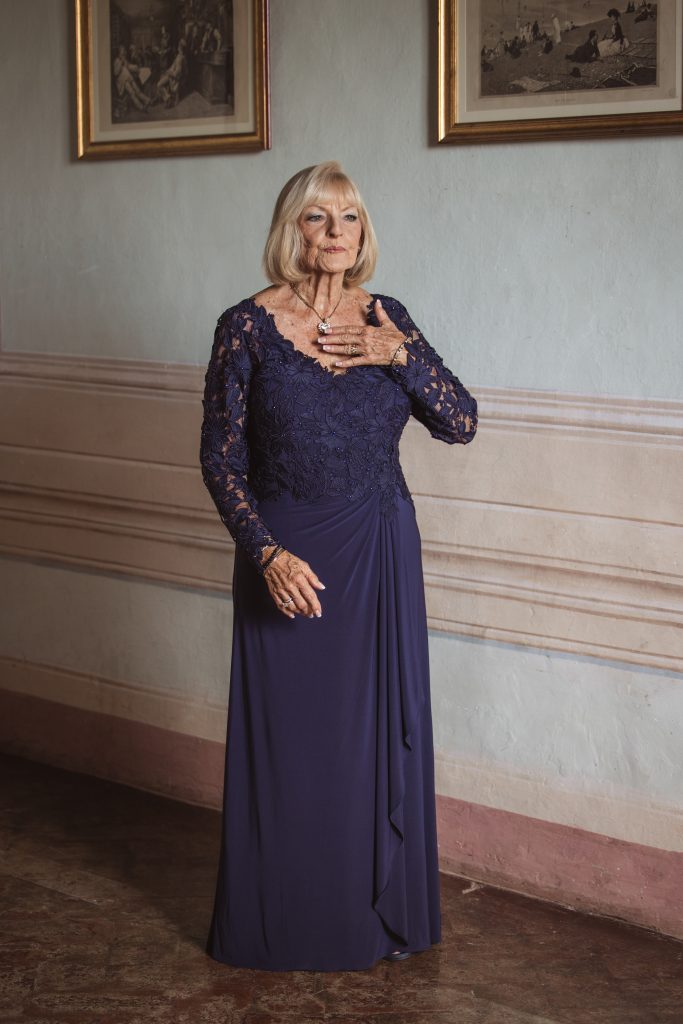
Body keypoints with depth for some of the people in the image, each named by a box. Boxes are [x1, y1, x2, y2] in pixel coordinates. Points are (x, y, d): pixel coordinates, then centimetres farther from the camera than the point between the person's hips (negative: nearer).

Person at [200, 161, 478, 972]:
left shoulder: (388, 321, 3)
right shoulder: (247, 326, -8)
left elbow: (461, 424, -1)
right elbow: (219, 457, -7)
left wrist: (399, 354, -14)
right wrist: (267, 552, -17)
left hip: (381, 555, 3)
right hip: (288, 557, -3)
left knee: (380, 731, 10)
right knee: (288, 739, 5)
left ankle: (379, 913, 27)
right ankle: (279, 922, 22)